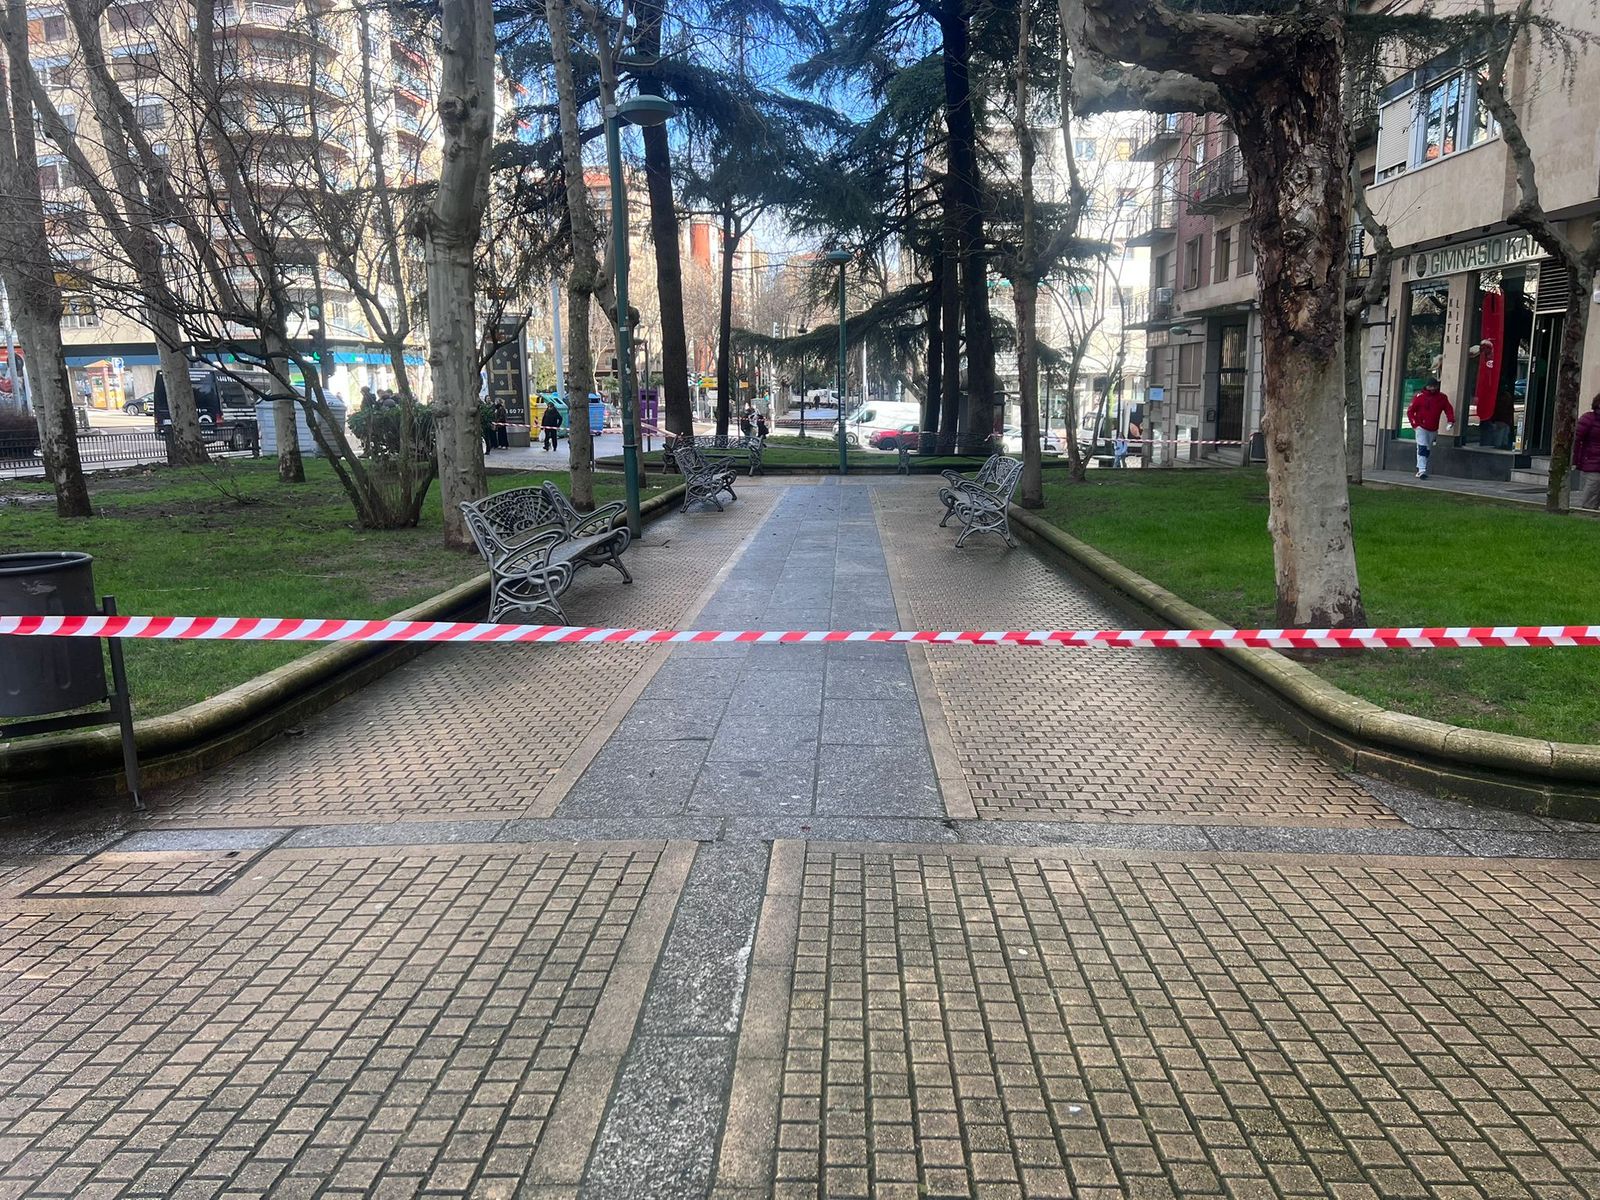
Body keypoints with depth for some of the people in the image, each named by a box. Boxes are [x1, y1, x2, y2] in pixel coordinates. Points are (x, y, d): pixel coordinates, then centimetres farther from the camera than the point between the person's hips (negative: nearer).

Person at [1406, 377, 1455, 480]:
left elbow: (1448, 409, 7)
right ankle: (1422, 470, -17)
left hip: (1433, 429, 5)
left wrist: (1451, 419, -12)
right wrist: (1415, 424, -12)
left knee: (1428, 450, 12)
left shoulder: (1442, 397, 4)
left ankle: (1420, 468, 23)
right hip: (1421, 428, -5)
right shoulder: (1419, 396, -5)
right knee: (1422, 448, -14)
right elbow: (1410, 411, -3)